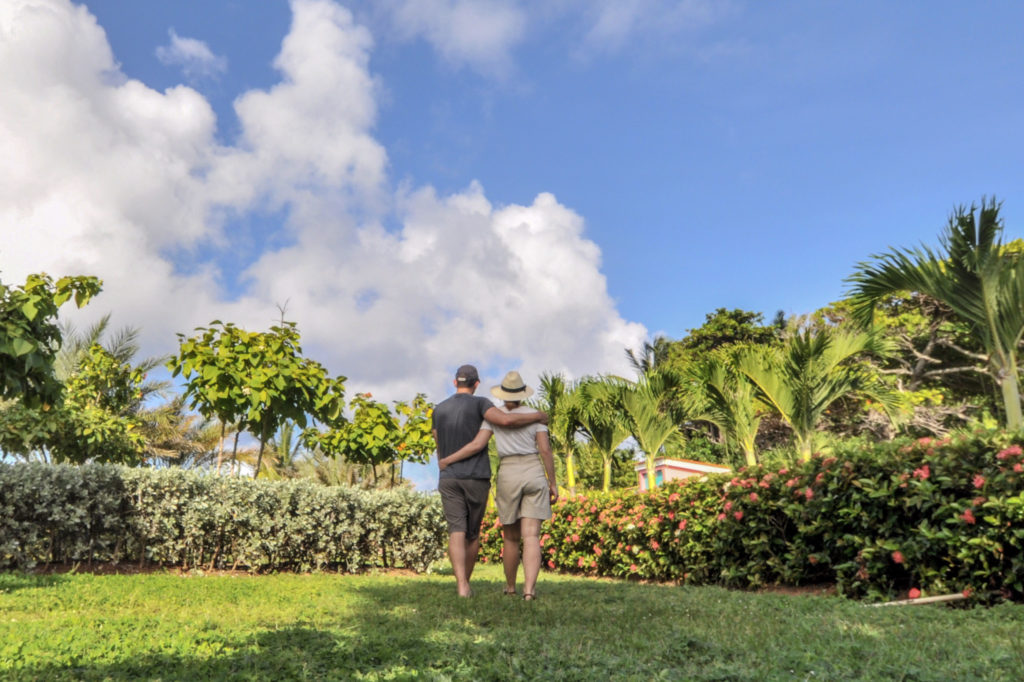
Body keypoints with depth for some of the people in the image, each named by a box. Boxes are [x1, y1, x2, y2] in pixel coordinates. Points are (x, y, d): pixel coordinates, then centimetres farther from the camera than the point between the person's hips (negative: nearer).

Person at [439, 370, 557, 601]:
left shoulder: (494, 415, 3)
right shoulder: (534, 414, 4)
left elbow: (477, 445, -9)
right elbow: (545, 449, -3)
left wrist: (448, 460, 1)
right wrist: (553, 483, 3)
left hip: (508, 477, 0)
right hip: (534, 474, 0)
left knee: (511, 537, 17)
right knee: (531, 537, -4)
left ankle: (510, 587, 29)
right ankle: (529, 589, -19)